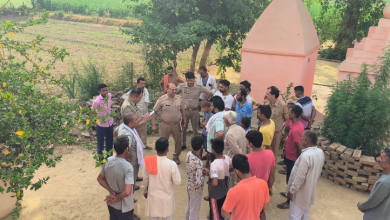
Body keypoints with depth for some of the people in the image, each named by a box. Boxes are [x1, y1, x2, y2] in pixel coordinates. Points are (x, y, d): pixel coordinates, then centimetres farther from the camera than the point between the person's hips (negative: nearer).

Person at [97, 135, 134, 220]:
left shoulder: (108, 161, -11)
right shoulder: (127, 166, -30)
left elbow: (100, 179, 2)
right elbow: (127, 192, -34)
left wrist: (113, 193, -3)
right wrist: (117, 197, -15)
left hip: (111, 203, 6)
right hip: (124, 206, -6)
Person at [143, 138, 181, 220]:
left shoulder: (149, 162, -14)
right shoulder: (172, 164, -23)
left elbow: (145, 179, -2)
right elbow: (177, 182, -15)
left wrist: (145, 191, 15)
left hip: (153, 196, 2)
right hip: (167, 197, -2)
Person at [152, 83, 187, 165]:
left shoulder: (179, 98, -3)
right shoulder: (161, 99, -11)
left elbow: (183, 110, 9)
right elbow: (154, 112, -6)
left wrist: (184, 122, 8)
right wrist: (153, 125, -8)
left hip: (177, 124, 3)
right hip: (165, 125, -2)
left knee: (178, 141, 14)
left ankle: (176, 157, 36)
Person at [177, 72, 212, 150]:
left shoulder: (199, 87, -11)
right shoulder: (181, 87, -10)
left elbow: (210, 93, -2)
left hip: (195, 111, -1)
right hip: (185, 110, 1)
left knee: (195, 129, 12)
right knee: (183, 128, 12)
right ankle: (183, 144, 28)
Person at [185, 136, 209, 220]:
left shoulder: (189, 154, -11)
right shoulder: (198, 162, -34)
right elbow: (198, 182, -34)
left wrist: (202, 170, -5)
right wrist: (204, 174, -17)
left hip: (189, 185, 8)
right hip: (196, 189, -7)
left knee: (189, 208, 28)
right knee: (194, 213, 13)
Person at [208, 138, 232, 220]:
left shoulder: (214, 164, -32)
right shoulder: (227, 158, -10)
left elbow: (214, 183, -40)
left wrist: (210, 186, -19)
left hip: (216, 194, -7)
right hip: (224, 191, 7)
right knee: (221, 212, 27)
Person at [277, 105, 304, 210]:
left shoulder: (295, 130, -32)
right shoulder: (299, 124, -1)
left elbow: (299, 147, -28)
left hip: (293, 159, -9)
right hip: (292, 157, 9)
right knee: (290, 178, 27)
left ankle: (290, 202, 23)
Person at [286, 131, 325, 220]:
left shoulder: (306, 156, -31)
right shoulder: (320, 152, -3)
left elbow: (299, 177, -26)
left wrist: (291, 191, -15)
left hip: (301, 192, -8)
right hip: (310, 190, 9)